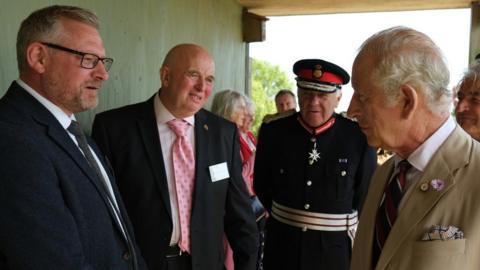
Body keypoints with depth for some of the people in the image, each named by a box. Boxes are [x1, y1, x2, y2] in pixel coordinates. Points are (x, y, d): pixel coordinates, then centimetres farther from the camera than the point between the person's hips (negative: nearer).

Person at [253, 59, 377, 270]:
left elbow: (365, 197, -2)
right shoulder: (273, 132, -6)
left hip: (336, 251, -1)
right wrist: (286, 218, 10)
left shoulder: (360, 138, -11)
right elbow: (262, 186, 5)